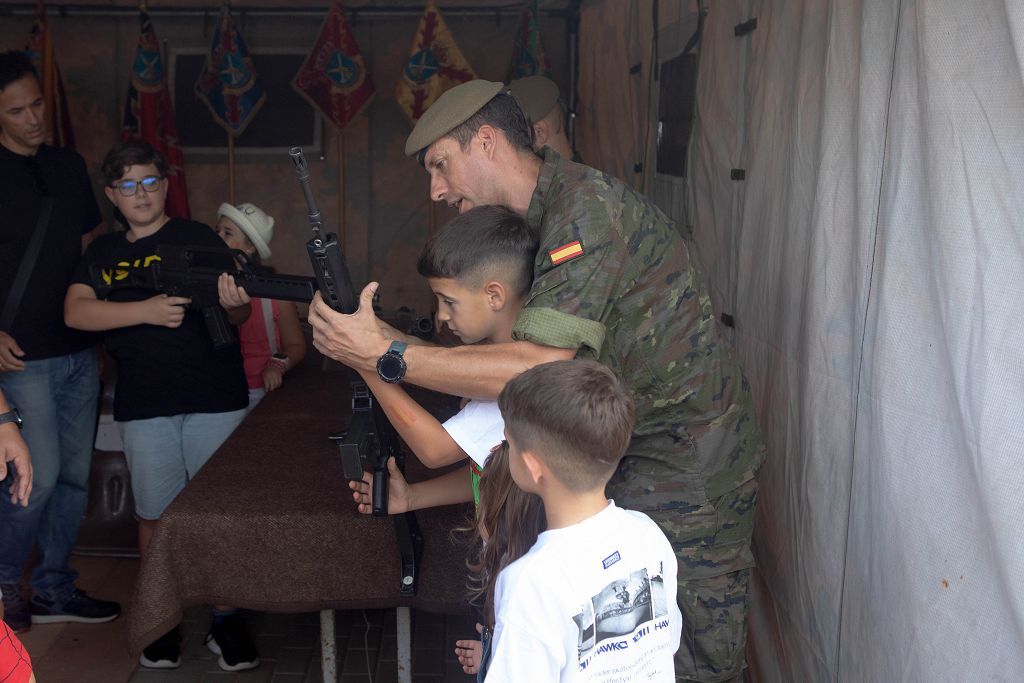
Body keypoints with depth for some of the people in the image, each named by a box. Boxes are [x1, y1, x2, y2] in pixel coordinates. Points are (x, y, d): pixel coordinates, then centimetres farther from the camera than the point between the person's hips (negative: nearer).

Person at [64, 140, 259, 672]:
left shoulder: (198, 238, 4)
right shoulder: (102, 254, 12)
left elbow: (237, 314, 0)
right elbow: (76, 313, -4)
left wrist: (233, 303, -25)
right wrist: (146, 310, -18)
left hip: (214, 397, -2)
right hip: (143, 404, 2)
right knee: (154, 515, 9)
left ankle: (226, 620, 15)